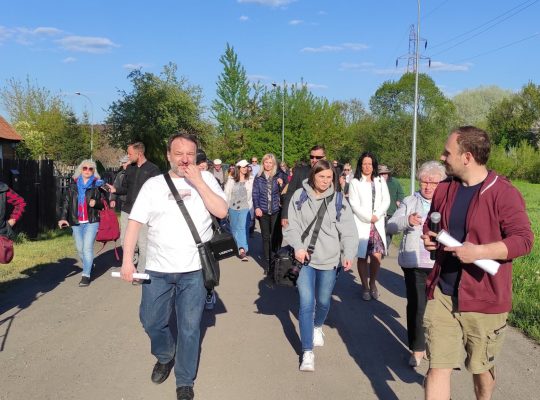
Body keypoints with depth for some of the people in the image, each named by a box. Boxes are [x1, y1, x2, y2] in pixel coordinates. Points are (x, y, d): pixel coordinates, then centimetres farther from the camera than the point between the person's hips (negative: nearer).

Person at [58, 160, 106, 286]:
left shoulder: (97, 185, 2)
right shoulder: (73, 184, 8)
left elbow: (103, 202, 5)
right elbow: (66, 202, 6)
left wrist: (96, 203, -17)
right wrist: (63, 217, -5)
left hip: (91, 221, -3)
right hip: (76, 222, 3)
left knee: (87, 247, -12)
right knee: (80, 249, 10)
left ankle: (86, 275, -5)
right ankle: (89, 266, 35)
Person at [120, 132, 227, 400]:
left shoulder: (205, 179, 1)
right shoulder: (153, 184, 2)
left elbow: (222, 211, -10)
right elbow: (135, 222, 1)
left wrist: (198, 182, -15)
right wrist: (127, 260, -6)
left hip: (194, 270, -1)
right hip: (157, 269, 2)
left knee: (189, 328, 6)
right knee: (151, 322, 14)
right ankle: (165, 357, 44)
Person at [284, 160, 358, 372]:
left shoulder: (338, 199, -1)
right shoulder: (299, 196, -2)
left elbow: (348, 230, -2)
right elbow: (292, 225, -2)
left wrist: (349, 254, -12)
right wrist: (298, 246, -16)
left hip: (329, 260, 2)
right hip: (305, 258, -1)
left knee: (323, 301, 16)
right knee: (306, 304, -6)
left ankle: (317, 327, 50)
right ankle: (307, 352, 3)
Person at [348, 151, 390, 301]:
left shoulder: (380, 181, 15)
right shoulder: (355, 182, 4)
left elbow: (386, 200, 7)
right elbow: (354, 205, -4)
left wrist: (377, 216, -8)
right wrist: (369, 217, -10)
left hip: (378, 224, 2)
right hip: (361, 224, -2)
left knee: (377, 256, -4)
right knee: (362, 257, -2)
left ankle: (373, 283, 17)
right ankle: (365, 287, 12)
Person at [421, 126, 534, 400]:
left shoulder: (503, 193, -13)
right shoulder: (444, 189, 6)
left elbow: (523, 239, -14)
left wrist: (480, 251, -26)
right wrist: (429, 237, -1)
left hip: (484, 299, -4)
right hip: (442, 295, 4)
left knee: (482, 369, 17)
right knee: (438, 367, 4)